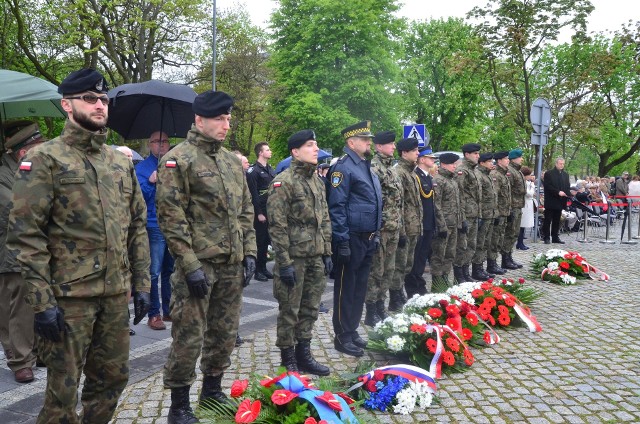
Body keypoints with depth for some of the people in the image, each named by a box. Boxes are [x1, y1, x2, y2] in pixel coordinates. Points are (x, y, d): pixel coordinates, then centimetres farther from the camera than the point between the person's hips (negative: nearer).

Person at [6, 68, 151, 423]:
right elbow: (25, 234, -11)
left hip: (116, 295, 6)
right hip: (68, 297, -5)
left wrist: (142, 284, 9)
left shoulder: (121, 162, 11)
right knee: (63, 389, 7)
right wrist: (42, 301, -15)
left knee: (113, 379, 16)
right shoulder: (44, 159, -6)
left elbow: (137, 226, 14)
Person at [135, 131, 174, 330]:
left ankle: (169, 310, 22)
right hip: (154, 227, -4)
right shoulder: (142, 167, 3)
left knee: (171, 271, 11)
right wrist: (150, 182, -21)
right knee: (154, 272, -2)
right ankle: (153, 314, 8)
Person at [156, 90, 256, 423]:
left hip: (232, 265, 7)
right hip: (198, 264, -6)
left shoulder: (233, 162, 14)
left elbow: (246, 211, 17)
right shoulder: (178, 160, -7)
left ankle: (212, 391, 34)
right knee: (189, 337, 0)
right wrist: (190, 265, -17)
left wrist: (249, 253, 9)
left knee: (225, 333, 16)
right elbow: (171, 217, -13)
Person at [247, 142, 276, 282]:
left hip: (271, 211, 7)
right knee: (259, 241, -1)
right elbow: (253, 194, -14)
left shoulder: (271, 170, 16)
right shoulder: (253, 171, -9)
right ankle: (257, 270, 7)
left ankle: (263, 267, 20)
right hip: (260, 212, -7)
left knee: (266, 240, 12)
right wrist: (259, 213, -17)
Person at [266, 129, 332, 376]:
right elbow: (277, 226, -15)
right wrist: (284, 262, -17)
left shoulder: (317, 181, 13)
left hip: (316, 258, 7)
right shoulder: (283, 182, -11)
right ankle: (288, 360, 18)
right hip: (294, 257, -7)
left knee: (310, 309, 14)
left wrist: (327, 253, 12)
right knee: (289, 310, 4)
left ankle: (304, 354, 28)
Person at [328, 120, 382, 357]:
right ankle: (343, 337, 12)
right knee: (346, 288, 2)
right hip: (352, 239, -9)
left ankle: (352, 330, 27)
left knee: (360, 287, 15)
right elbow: (336, 207, -18)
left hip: (368, 239, 9)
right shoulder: (344, 167, -13)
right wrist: (342, 241, -20)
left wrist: (376, 233, 17)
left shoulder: (367, 167, 15)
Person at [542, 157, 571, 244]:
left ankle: (555, 237, 14)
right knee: (548, 220, -1)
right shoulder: (549, 173, -3)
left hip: (560, 202, 5)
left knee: (557, 221, 9)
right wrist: (558, 192, -19)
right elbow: (547, 186, -11)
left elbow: (568, 187, 14)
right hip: (550, 201, -5)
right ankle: (546, 237, 3)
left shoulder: (566, 175, 15)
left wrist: (567, 194, -5)